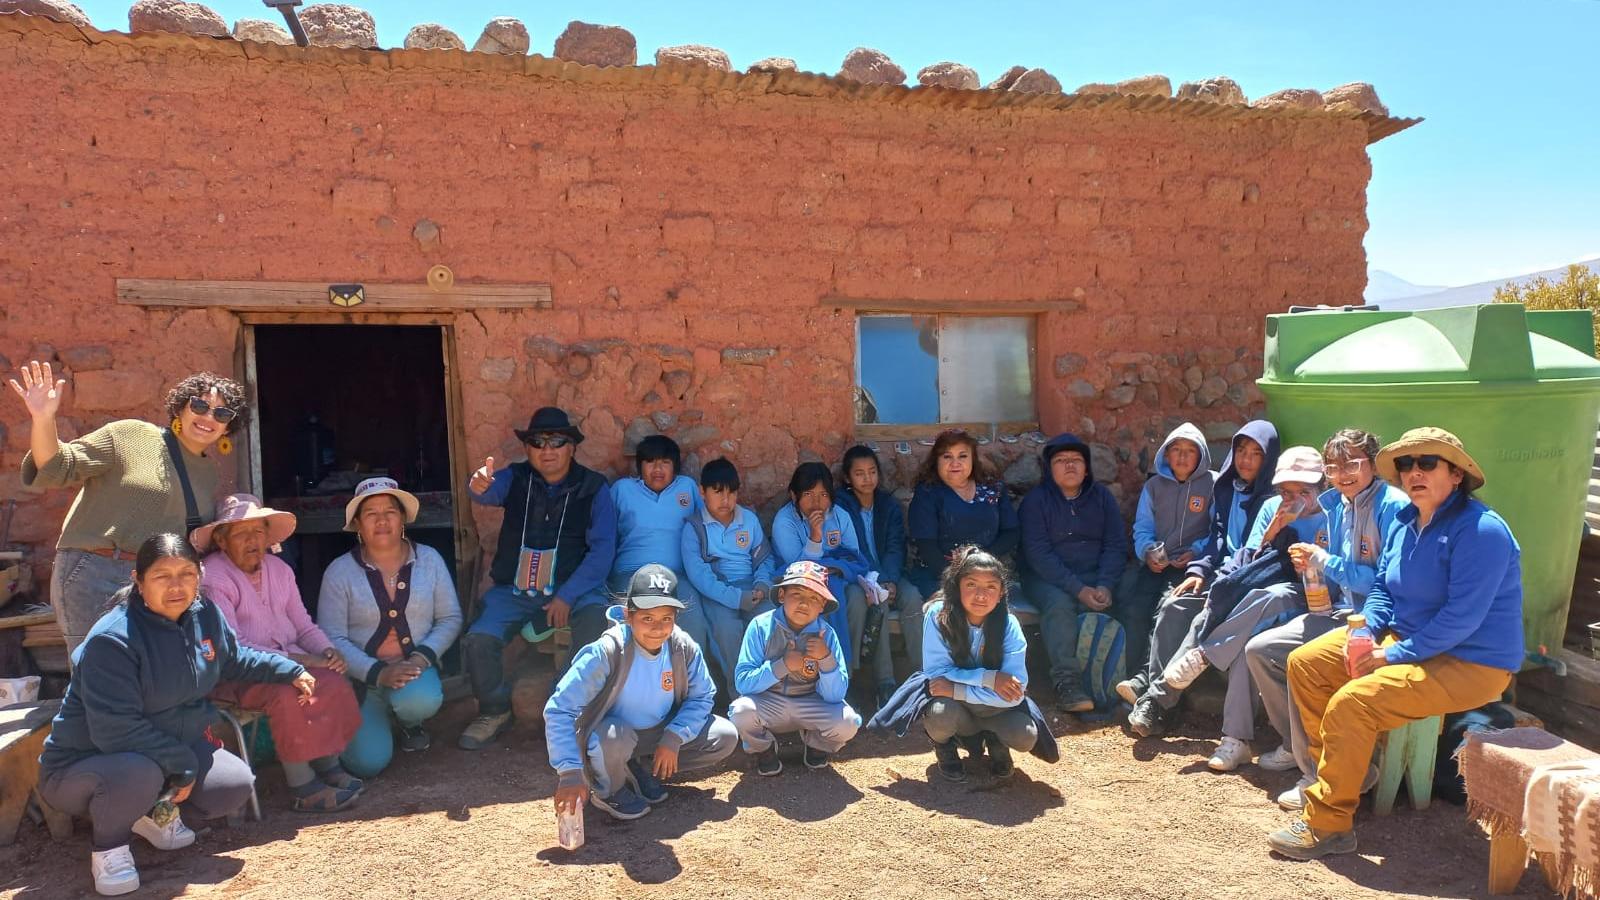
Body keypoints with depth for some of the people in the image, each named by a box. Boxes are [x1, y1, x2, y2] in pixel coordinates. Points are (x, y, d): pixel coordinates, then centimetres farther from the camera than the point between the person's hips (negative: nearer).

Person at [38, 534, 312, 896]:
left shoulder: (205, 616, -6)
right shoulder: (111, 640, -27)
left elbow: (236, 659, 16)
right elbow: (115, 731, -29)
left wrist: (290, 671, 7)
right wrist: (182, 764, -23)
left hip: (175, 746, 7)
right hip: (85, 765, -7)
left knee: (236, 786, -11)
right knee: (138, 772, -38)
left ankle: (155, 811, 19)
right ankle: (108, 848, -6)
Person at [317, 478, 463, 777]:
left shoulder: (429, 559, 3)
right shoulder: (339, 572, -3)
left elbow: (450, 618, 3)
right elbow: (333, 638, -8)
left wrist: (422, 656, -15)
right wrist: (378, 672, -20)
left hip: (416, 667, 1)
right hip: (362, 677, 0)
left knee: (420, 701, -35)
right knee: (367, 762, -18)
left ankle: (410, 723, 6)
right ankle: (369, 722, 20)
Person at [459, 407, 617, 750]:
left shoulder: (593, 487, -1)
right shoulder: (515, 479, 3)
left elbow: (603, 548, -7)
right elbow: (488, 493, -20)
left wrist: (567, 596, -17)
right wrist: (479, 486, -46)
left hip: (574, 586, -2)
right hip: (514, 589, 2)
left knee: (595, 623, -31)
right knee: (479, 640, -21)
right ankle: (495, 712, 7)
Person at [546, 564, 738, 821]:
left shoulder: (684, 648, -18)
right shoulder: (606, 652, -30)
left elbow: (701, 697, -4)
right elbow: (559, 709, -31)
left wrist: (674, 738, -19)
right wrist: (570, 773, -38)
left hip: (661, 732, 5)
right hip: (612, 732, -4)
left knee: (726, 736, -9)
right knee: (614, 739, -39)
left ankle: (641, 770, 7)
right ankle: (609, 791, -3)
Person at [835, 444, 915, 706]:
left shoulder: (890, 505, 8)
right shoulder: (840, 506, -4)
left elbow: (895, 547, -2)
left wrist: (890, 581, -20)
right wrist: (873, 583, -25)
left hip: (888, 575, 4)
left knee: (912, 595, -27)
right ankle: (885, 683, -31)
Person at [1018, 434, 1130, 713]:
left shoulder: (1102, 496, 9)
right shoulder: (1036, 500, -2)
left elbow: (1116, 546, 4)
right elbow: (1038, 554, -12)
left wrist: (1104, 585, -15)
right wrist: (1078, 590, -22)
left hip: (1094, 575, 3)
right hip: (1047, 577, -3)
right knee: (1059, 604, -35)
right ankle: (1066, 683, -35)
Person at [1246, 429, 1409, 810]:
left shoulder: (1393, 507, -15)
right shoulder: (1336, 505, 11)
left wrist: (1324, 561, -16)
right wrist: (1312, 566, -1)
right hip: (1339, 612, 9)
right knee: (1259, 650, 5)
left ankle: (1318, 774, -15)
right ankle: (1294, 745, 19)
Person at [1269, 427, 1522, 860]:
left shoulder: (1480, 530, -20)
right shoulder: (1407, 523, 7)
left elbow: (1462, 617, -25)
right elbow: (1381, 588, 15)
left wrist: (1393, 656, -21)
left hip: (1469, 664, -9)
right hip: (1402, 637, 9)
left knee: (1351, 702, -28)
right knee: (1304, 662, 3)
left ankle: (1327, 826, -15)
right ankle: (1337, 770, 12)